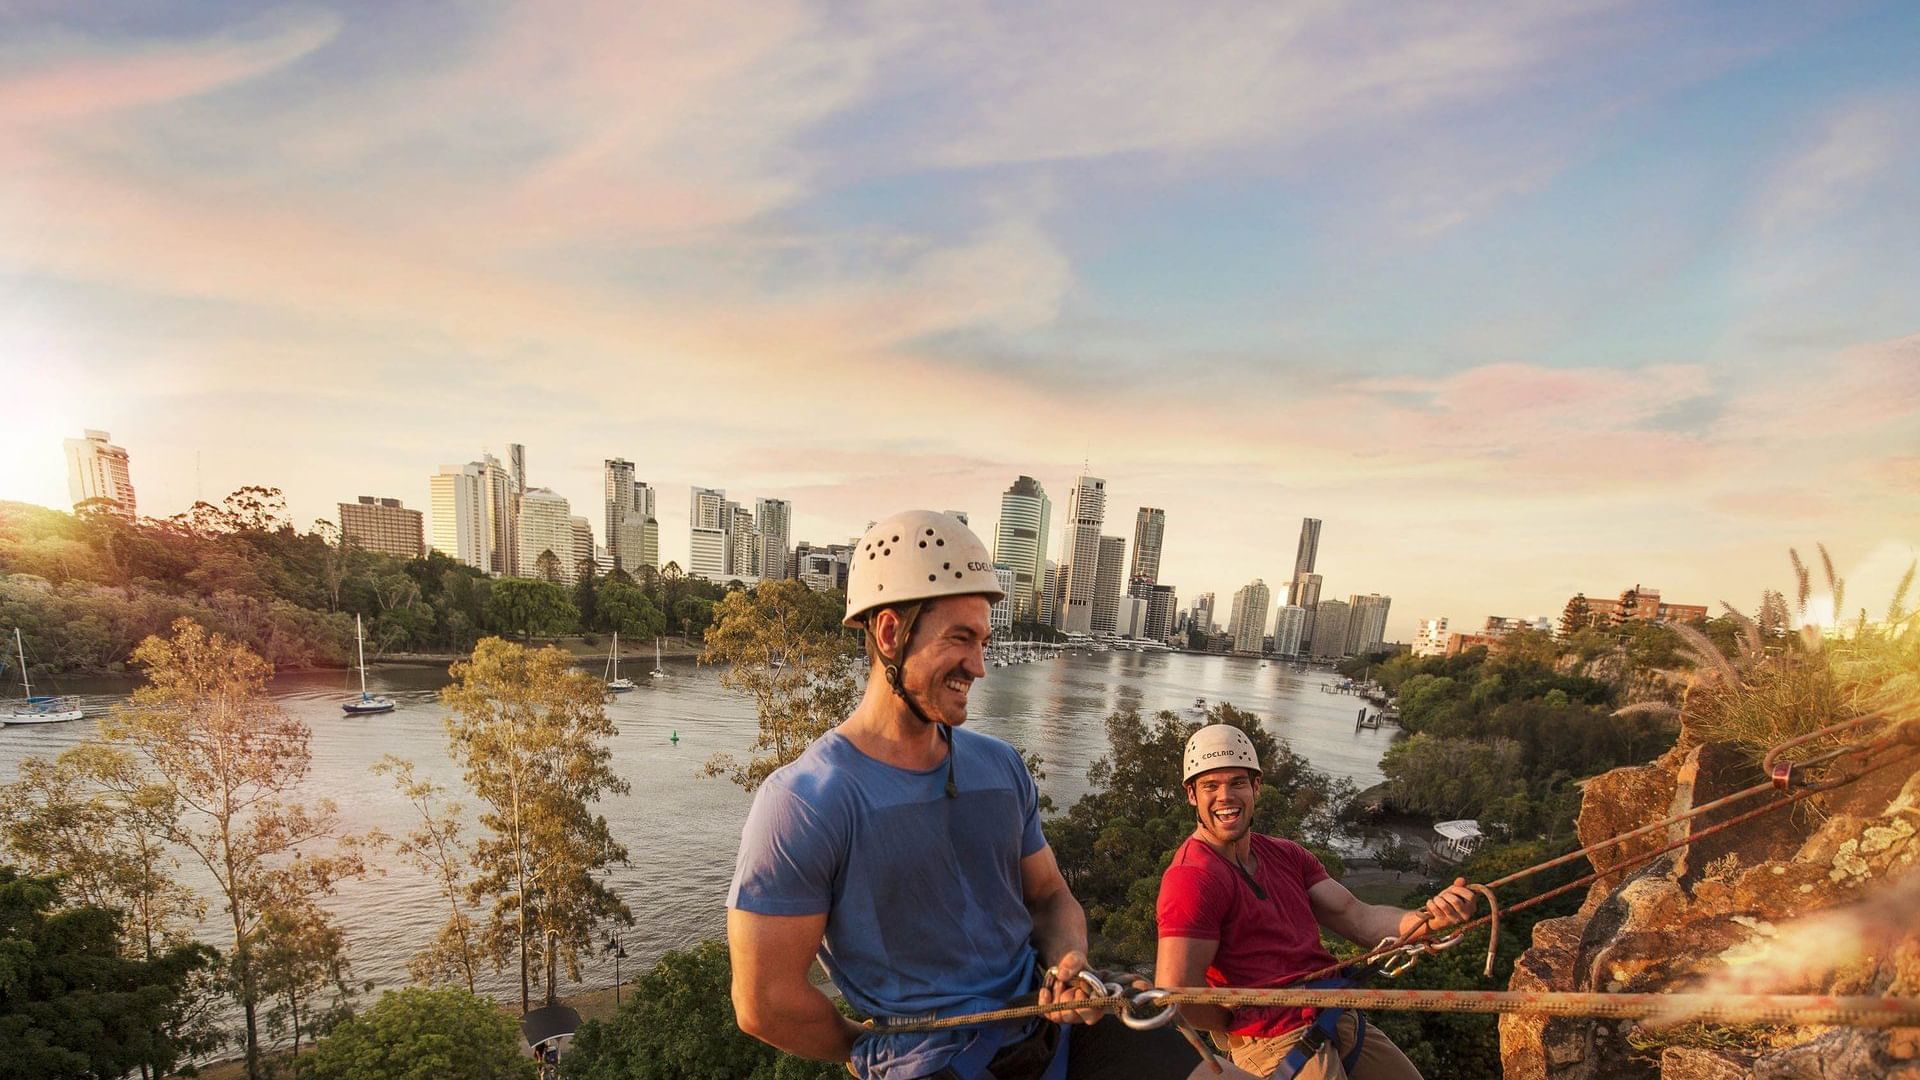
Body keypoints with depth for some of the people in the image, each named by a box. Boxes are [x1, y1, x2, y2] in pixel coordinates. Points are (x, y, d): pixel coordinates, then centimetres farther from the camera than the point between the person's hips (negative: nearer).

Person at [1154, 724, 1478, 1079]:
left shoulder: (1286, 855, 10)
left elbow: (1359, 920, 0)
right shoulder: (1191, 877, -19)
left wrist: (1427, 918, -17)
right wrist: (1236, 1022, -9)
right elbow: (1175, 995, -26)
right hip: (1278, 1046, -8)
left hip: (1341, 1020, 8)